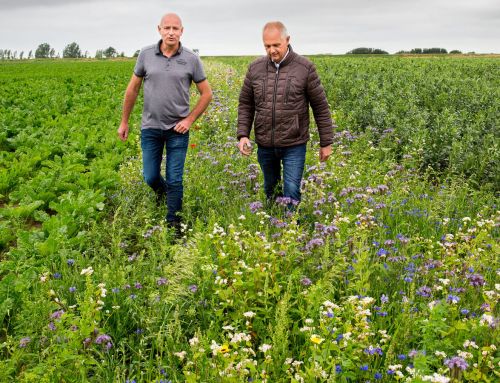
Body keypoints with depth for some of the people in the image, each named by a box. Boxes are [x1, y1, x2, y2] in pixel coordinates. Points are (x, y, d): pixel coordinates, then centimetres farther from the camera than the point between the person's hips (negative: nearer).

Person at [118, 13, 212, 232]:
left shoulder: (191, 59, -5)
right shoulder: (146, 55, -2)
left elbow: (206, 94, 3)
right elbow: (132, 89, 8)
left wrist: (190, 120, -5)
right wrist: (124, 122, 11)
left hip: (178, 130, -1)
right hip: (151, 127, 2)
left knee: (174, 181, 1)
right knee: (150, 178, 7)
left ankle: (174, 227, 16)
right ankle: (163, 191, 43)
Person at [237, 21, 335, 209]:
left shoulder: (305, 68, -7)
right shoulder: (255, 68, 2)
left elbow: (321, 107, -2)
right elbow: (245, 104, 10)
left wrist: (326, 142, 0)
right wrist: (243, 135, -3)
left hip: (294, 145, -3)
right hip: (265, 145, 4)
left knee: (291, 193, -5)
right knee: (271, 191, 17)